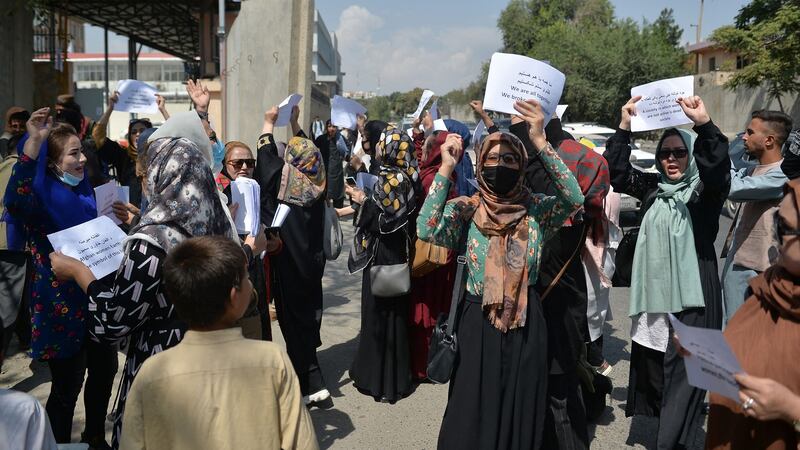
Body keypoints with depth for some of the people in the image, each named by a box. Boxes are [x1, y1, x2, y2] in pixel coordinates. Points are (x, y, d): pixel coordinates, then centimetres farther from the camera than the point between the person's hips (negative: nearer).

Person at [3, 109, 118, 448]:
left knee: (104, 370, 19)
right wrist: (33, 143, -46)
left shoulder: (84, 190, 7)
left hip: (93, 298, 8)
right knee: (67, 386, 2)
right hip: (61, 305, -8)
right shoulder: (42, 196, -15)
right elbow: (15, 201, -41)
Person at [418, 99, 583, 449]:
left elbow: (574, 199, -21)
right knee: (474, 412, 9)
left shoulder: (536, 208, -2)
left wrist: (540, 142, -27)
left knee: (521, 410, 14)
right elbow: (425, 230, -21)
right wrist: (446, 170, -24)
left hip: (525, 323, 1)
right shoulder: (466, 210, -5)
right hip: (478, 323, -1)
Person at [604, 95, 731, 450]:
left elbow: (718, 167, -22)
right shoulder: (652, 188, 11)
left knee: (682, 370, -4)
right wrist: (624, 127, -7)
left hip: (692, 293, -5)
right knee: (652, 363, 13)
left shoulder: (705, 191, -2)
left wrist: (704, 125, -36)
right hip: (654, 288, 5)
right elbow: (617, 172, 3)